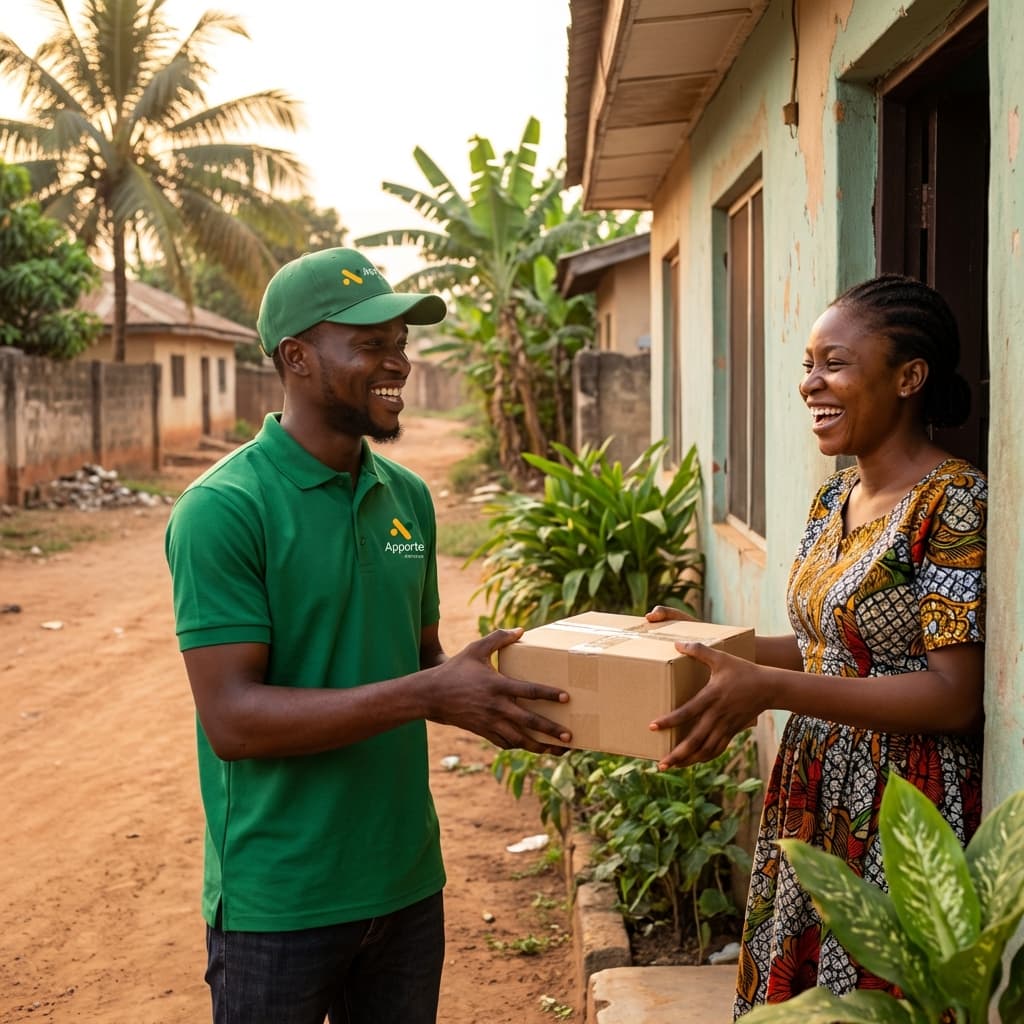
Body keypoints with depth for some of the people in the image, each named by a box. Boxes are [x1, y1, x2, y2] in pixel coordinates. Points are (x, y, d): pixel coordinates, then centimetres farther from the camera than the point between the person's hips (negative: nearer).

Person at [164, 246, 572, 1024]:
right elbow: (233, 718, -20)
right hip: (280, 904, -6)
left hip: (409, 884, 6)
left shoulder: (408, 496, 5)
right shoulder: (222, 509, -15)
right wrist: (426, 696, -27)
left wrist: (484, 695, -9)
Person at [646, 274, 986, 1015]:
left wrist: (769, 688, -28)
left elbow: (955, 695, -22)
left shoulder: (955, 502, -17)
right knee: (794, 992, 17)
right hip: (815, 800, 8)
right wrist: (703, 643, 7)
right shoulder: (834, 498, 8)